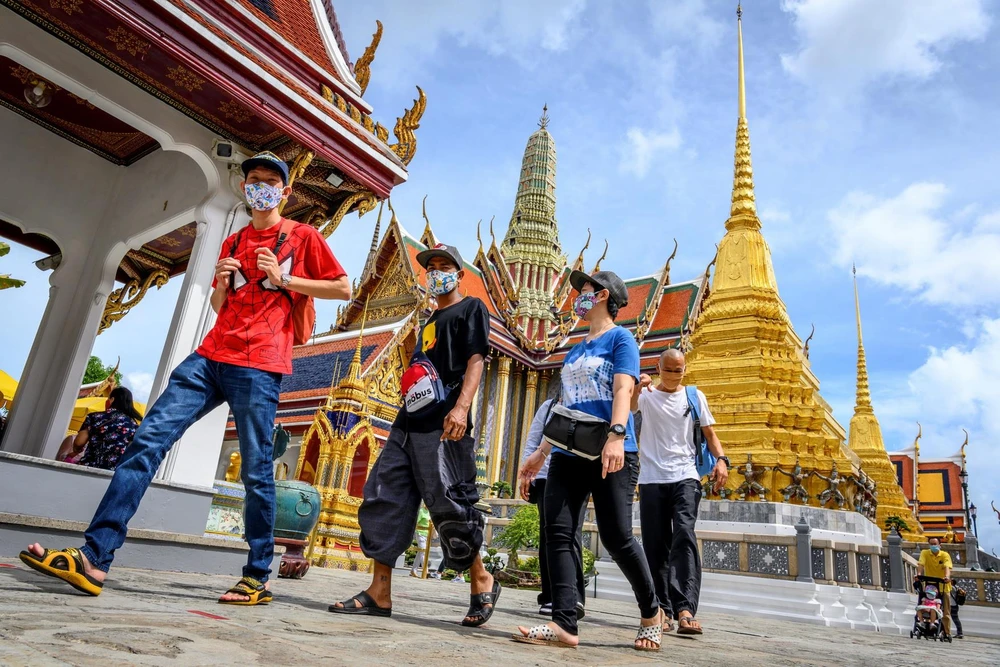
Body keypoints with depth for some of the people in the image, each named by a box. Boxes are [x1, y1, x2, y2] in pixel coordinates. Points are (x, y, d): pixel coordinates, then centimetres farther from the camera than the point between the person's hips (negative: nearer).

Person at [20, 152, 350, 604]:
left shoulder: (303, 237, 7)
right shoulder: (233, 243, 22)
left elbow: (344, 288, 2)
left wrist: (284, 281, -5)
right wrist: (221, 282, 4)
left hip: (258, 366, -6)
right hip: (212, 355, 6)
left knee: (256, 472, -4)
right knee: (149, 439, -7)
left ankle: (257, 579, 5)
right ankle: (95, 558, -7)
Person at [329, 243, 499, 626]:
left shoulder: (471, 309, 4)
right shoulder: (430, 323, 28)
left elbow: (476, 360, -10)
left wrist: (462, 407, -23)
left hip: (443, 427, -8)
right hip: (407, 425, 9)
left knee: (448, 506, -10)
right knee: (382, 500, 1)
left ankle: (482, 582, 10)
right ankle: (379, 595, 6)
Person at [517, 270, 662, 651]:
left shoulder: (620, 338, 2)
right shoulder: (575, 350, 23)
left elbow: (623, 390, -14)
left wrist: (616, 435, -30)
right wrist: (541, 452, 22)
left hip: (610, 454, -7)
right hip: (569, 454, 7)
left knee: (616, 537, -6)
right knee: (558, 532, -6)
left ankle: (651, 612, 17)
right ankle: (564, 625, -5)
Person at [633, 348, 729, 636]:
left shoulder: (694, 396, 11)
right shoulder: (647, 394, 7)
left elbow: (709, 432, 13)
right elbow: (628, 407, -14)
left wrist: (721, 459, -6)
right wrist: (636, 389, -36)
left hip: (685, 477, 0)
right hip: (651, 479, 1)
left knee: (684, 536, -17)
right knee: (656, 545, 2)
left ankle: (685, 610, -20)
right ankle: (662, 610, 9)